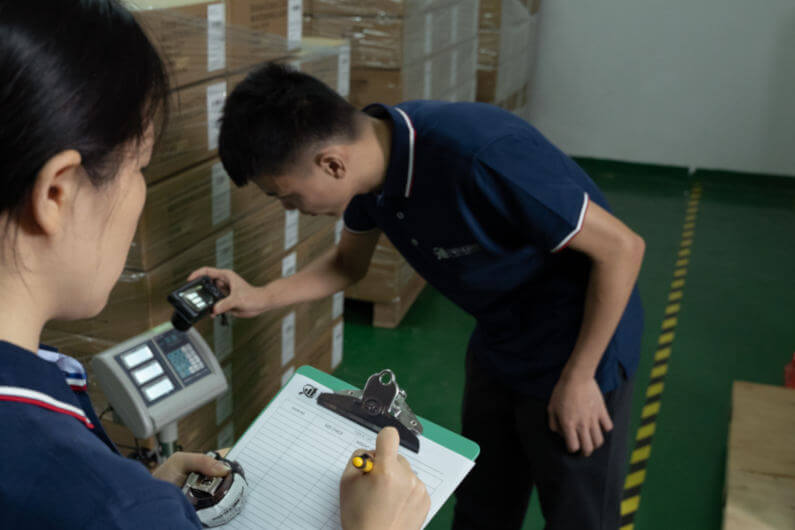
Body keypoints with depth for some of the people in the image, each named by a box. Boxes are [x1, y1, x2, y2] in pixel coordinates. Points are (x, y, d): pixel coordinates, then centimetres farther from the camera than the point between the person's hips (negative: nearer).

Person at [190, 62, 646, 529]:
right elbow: (349, 263, 9)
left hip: (578, 347, -6)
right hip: (498, 346, 7)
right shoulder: (369, 154, -11)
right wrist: (260, 298, -4)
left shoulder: (481, 156, -35)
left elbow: (621, 247, -25)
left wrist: (577, 378, -17)